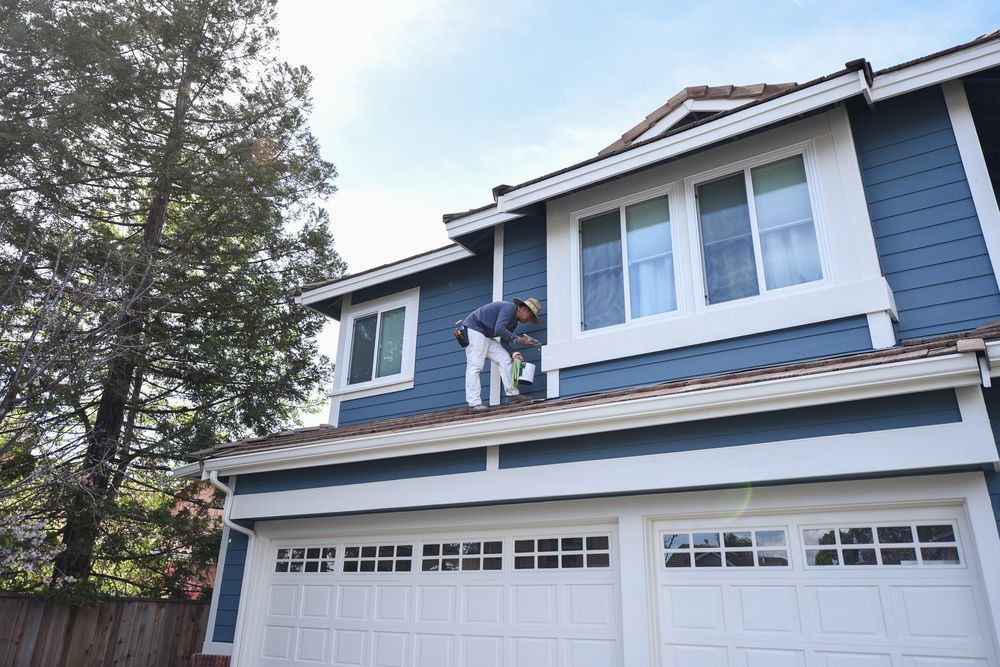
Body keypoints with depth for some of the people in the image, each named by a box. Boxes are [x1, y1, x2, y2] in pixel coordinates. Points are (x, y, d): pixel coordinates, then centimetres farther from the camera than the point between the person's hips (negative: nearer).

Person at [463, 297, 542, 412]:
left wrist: (514, 353, -6)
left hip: (487, 336, 10)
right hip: (474, 330, -10)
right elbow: (499, 329, -29)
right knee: (475, 366, -16)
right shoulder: (510, 308, -17)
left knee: (505, 359, 1)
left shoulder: (514, 322, 14)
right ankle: (474, 403, -19)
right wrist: (517, 339, -24)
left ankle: (512, 395, 0)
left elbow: (504, 342, 10)